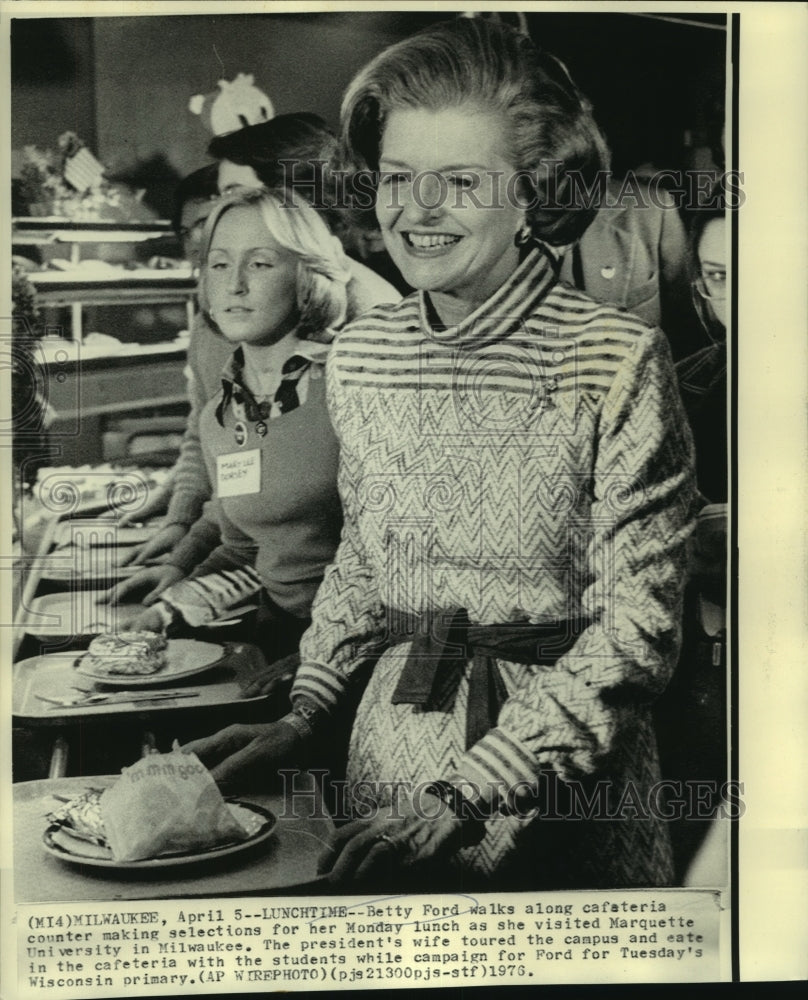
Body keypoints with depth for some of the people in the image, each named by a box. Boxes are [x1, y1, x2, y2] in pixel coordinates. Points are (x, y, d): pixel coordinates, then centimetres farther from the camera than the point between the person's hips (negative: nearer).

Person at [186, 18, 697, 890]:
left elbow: (637, 630, -17)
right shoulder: (357, 355, -2)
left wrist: (463, 798, -21)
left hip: (560, 777, -4)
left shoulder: (618, 363, -17)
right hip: (389, 742, 5)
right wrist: (309, 714, -2)